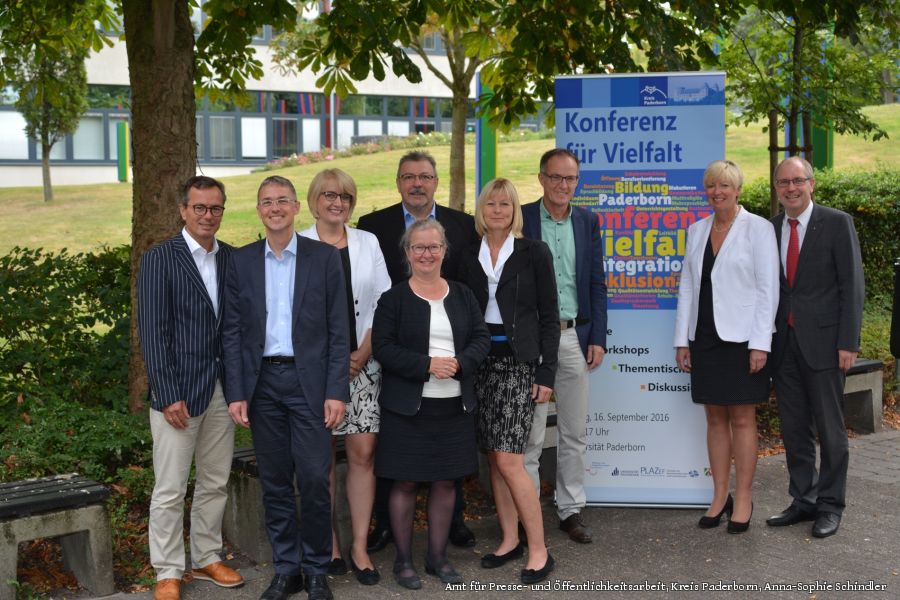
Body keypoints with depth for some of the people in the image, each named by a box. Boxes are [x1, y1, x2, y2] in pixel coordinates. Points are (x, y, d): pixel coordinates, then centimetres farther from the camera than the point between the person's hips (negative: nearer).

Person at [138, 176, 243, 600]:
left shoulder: (232, 259, 9)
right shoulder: (160, 259, -5)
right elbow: (153, 332, -9)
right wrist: (168, 396, -14)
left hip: (221, 389, 5)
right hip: (179, 392, -5)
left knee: (215, 483, 14)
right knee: (170, 490, 2)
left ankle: (207, 558, 29)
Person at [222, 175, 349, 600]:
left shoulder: (324, 257, 1)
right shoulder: (241, 261, 7)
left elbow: (338, 330, -1)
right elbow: (232, 332, 6)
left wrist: (336, 392, -8)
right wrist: (235, 393, -1)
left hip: (310, 381, -2)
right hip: (262, 383, 2)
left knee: (314, 480, -3)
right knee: (274, 483, 8)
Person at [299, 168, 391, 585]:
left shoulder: (367, 243, 10)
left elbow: (384, 303, 7)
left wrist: (362, 354, -4)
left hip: (361, 363, 2)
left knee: (363, 453, -1)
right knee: (321, 456, 3)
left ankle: (359, 548, 6)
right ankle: (328, 544, 14)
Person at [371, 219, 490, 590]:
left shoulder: (462, 295, 9)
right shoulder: (393, 298, -2)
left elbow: (481, 339, 5)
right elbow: (382, 347, -10)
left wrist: (459, 363, -14)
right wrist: (427, 365, -19)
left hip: (455, 405, 4)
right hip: (407, 406, -3)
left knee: (445, 481, 10)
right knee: (405, 482, 3)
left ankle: (438, 556, 23)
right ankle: (403, 559, 16)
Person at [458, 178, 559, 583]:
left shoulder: (533, 252, -1)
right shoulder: (469, 257, 9)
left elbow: (548, 315, -2)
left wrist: (546, 373, -7)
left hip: (518, 363, -4)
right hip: (481, 363, 4)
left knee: (509, 460, -11)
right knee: (494, 458, 8)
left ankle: (539, 550, -1)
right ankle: (509, 540, 21)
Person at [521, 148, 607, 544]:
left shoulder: (588, 222, 9)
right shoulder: (521, 219, -2)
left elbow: (597, 284, 10)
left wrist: (598, 338, 3)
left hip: (574, 336, 4)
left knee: (574, 432, 10)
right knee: (530, 433, 0)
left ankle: (570, 509, 21)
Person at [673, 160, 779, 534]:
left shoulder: (758, 229, -4)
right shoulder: (696, 230, 11)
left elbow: (768, 289, -8)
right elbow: (687, 286, 13)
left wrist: (760, 343, -13)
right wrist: (682, 340, 8)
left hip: (742, 338, -5)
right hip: (704, 339, 5)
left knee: (742, 419, 1)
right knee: (715, 419, 10)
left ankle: (743, 500, 9)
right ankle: (720, 496, 18)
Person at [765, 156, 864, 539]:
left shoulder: (837, 223, -4)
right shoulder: (771, 229, 9)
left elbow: (852, 285, -7)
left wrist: (848, 342, -13)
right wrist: (765, 340, 5)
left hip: (822, 342, -5)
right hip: (784, 343, 5)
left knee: (830, 429, 4)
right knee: (794, 428, 11)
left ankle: (830, 505, 16)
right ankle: (803, 500, 23)